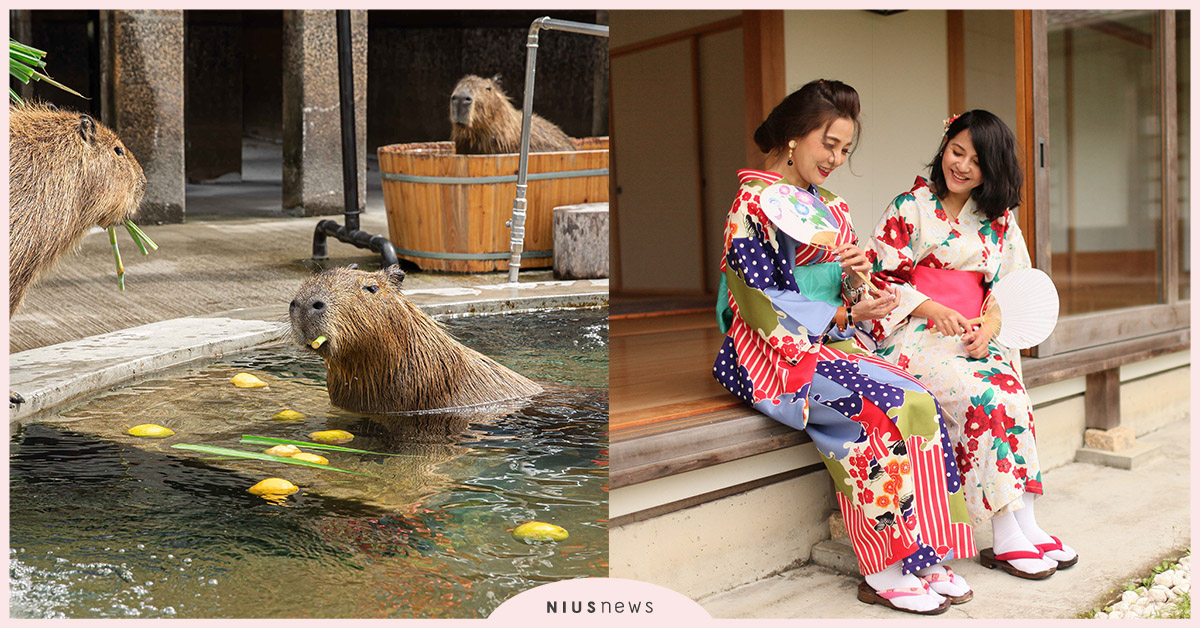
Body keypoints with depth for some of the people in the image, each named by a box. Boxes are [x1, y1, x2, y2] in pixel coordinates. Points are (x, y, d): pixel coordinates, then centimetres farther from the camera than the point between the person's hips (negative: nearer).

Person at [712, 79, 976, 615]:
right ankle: (883, 571, -16)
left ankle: (925, 558, -13)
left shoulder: (832, 207, 17)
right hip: (781, 355, -7)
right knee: (894, 408, -26)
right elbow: (764, 306, -13)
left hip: (836, 345, 7)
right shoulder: (753, 204, -6)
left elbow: (849, 300, 17)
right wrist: (845, 314, -16)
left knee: (920, 404, -19)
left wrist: (857, 281, -7)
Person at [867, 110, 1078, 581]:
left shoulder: (1000, 219, 15)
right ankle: (1005, 538, -19)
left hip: (974, 336, 4)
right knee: (985, 396, -27)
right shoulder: (910, 207, 1)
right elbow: (879, 278, -4)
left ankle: (1023, 525, -18)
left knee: (1013, 392, -24)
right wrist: (931, 309, -18)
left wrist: (988, 326, -5)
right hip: (915, 336, -4)